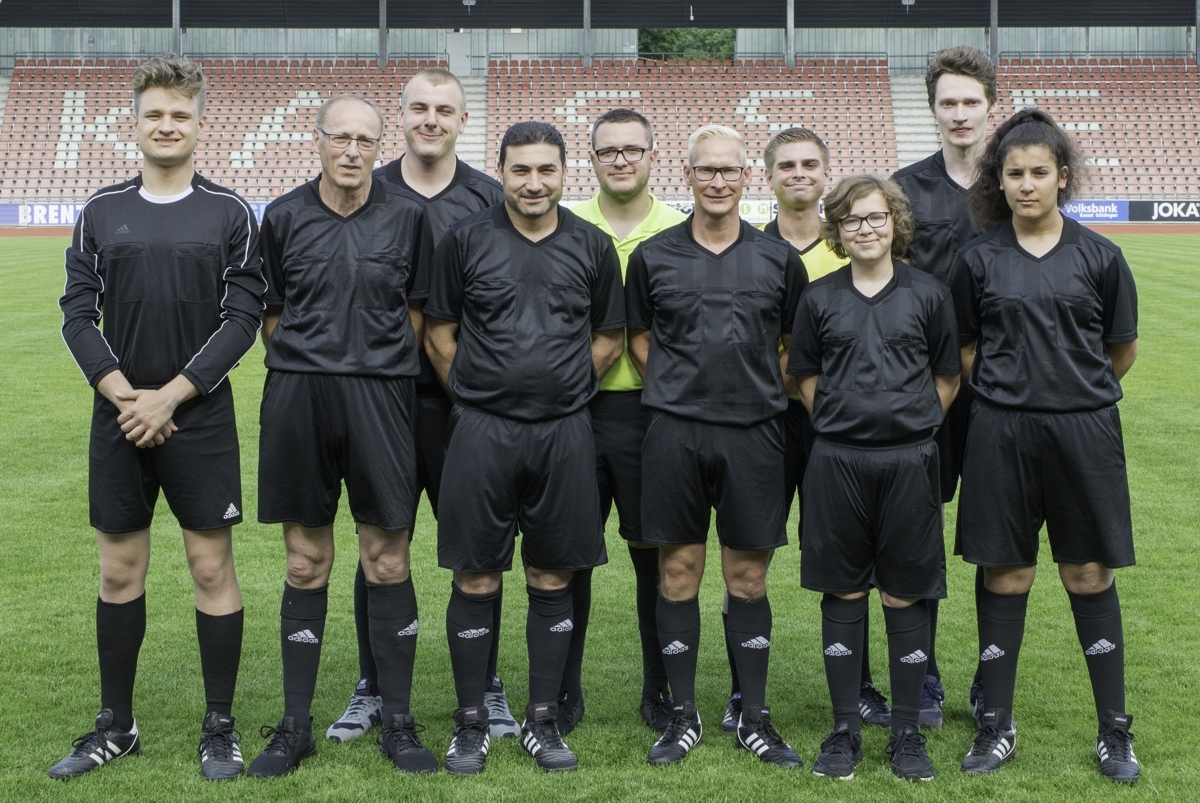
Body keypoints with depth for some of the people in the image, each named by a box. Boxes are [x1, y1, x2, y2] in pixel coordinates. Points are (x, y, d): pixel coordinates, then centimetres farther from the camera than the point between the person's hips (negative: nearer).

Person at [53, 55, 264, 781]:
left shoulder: (231, 214, 0)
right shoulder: (101, 212, 7)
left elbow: (243, 317, -6)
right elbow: (78, 315, 3)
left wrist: (170, 395, -13)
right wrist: (124, 394, -10)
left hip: (201, 419, -2)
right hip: (118, 418, 3)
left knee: (213, 566, 2)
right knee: (120, 571, 9)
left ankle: (221, 729, 14)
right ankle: (116, 727, 23)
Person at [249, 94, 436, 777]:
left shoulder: (407, 214, 3)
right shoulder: (285, 216, 6)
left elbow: (418, 310, 9)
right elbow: (272, 313, 11)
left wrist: (378, 366, 6)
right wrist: (304, 369, 5)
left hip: (380, 396, -1)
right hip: (298, 395, 1)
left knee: (389, 563, 2)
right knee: (307, 565, 7)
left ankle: (399, 723, 14)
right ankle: (296, 726, 17)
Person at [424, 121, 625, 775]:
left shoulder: (592, 246, 6)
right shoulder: (466, 240, 1)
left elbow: (609, 338, 13)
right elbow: (440, 334, 7)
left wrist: (561, 392, 8)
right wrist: (479, 396, 4)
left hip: (564, 432, 2)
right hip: (481, 432, -1)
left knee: (552, 580, 8)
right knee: (475, 580, 2)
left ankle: (542, 720, 20)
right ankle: (471, 723, 15)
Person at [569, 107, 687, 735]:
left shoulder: (681, 233, 5)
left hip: (650, 410, 0)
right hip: (575, 409, 1)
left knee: (657, 553, 6)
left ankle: (661, 690, 20)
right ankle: (563, 691, 19)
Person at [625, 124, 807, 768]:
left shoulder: (779, 258, 6)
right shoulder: (652, 256, 5)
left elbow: (795, 344, 13)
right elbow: (640, 339, 13)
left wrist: (760, 388, 3)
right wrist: (678, 385, 3)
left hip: (752, 432, 0)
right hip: (674, 431, 0)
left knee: (748, 578, 5)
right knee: (678, 573, 4)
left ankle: (754, 718, 17)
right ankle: (683, 716, 16)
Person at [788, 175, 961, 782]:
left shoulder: (928, 294, 2)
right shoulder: (820, 298, 5)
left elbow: (948, 376, 9)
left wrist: (914, 425, 3)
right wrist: (842, 424, 5)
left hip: (908, 459, -1)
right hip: (837, 459, 1)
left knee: (905, 596, 4)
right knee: (843, 594, 6)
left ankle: (907, 732, 15)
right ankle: (844, 730, 16)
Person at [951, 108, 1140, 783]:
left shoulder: (1098, 256, 1)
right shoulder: (979, 259, 3)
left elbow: (1123, 351, 9)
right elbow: (966, 351, 11)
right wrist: (1012, 388, 8)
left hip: (1084, 429, 0)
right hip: (1002, 434, 1)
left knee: (1091, 575, 6)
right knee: (1006, 576, 7)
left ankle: (1116, 731, 17)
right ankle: (997, 726, 18)